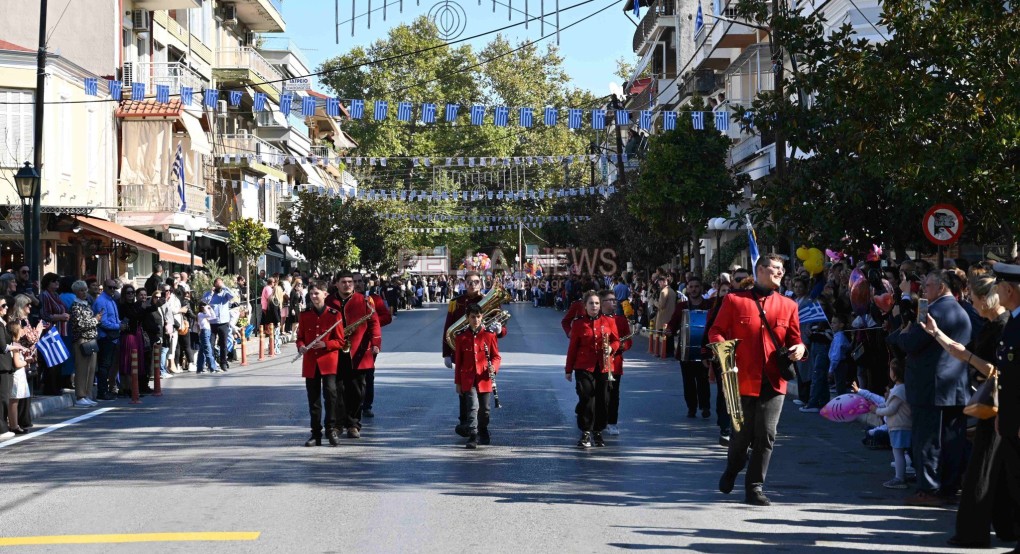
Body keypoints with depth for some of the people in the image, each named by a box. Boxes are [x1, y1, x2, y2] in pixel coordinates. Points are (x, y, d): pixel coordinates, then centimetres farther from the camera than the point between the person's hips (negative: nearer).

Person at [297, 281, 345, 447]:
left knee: (330, 392, -17)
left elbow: (339, 341, 0)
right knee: (313, 399, 6)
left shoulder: (334, 314, 0)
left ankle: (331, 429, -6)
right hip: (310, 362, 3)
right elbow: (300, 337, 14)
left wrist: (325, 344, -17)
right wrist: (301, 346, -8)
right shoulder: (305, 315, 10)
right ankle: (316, 434, 13)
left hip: (328, 360, -3)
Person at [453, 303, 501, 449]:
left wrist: (493, 367, -15)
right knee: (473, 407, -15)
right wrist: (457, 382, 6)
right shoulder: (461, 337, 1)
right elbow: (458, 360, 6)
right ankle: (473, 437, -17)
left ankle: (483, 434, 31)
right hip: (468, 379, -2)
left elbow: (496, 356, 7)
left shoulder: (489, 335, 2)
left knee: (484, 409, 11)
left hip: (484, 378, 2)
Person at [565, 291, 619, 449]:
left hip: (604, 367, 2)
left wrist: (611, 348, -12)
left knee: (603, 400, 5)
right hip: (584, 367, -2)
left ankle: (598, 432, 19)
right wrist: (569, 370, 4)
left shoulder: (608, 322, 6)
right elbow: (572, 348, 4)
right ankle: (586, 433, -1)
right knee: (586, 398, -9)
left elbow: (616, 340, 12)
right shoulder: (578, 324, 2)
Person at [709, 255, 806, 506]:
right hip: (743, 380, -2)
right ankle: (732, 471, 37)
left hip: (774, 382, 2)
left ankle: (755, 487, 9)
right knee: (742, 433, 8)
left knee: (766, 435, -2)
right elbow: (716, 331, 6)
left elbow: (794, 339, 14)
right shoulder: (733, 300, 3)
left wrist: (799, 349, -8)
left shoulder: (788, 305, 11)